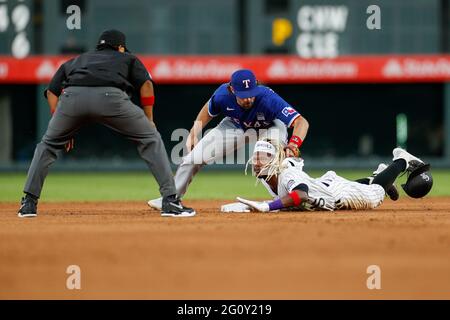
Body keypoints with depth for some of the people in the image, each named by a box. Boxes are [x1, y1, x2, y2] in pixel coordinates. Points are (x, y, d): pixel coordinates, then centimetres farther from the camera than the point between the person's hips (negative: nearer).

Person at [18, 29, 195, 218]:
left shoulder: (74, 62, 41)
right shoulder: (128, 59, 35)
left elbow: (52, 91, 26)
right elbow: (146, 84, 16)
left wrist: (63, 130, 28)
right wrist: (148, 121, 20)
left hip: (72, 97, 2)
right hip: (110, 96, -2)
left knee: (49, 144, 27)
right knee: (150, 139, 16)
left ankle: (28, 203, 18)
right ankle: (170, 201, 6)